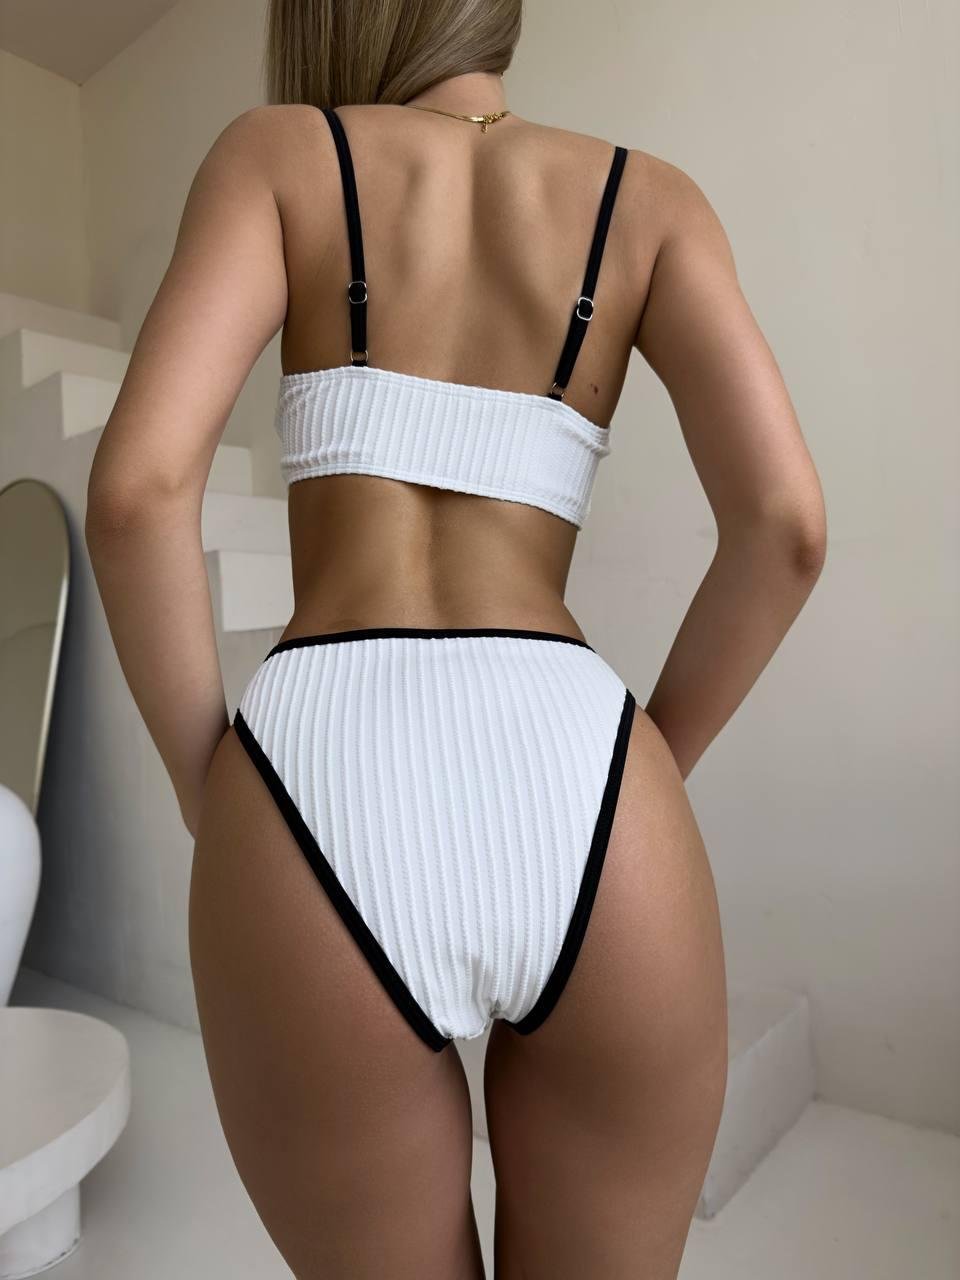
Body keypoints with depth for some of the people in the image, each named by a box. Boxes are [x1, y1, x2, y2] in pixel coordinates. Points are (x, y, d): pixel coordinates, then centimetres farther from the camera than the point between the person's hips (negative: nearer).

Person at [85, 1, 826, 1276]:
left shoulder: (275, 151, 13)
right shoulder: (649, 195, 16)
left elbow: (139, 486, -4)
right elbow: (784, 523, 1)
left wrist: (209, 799, 7)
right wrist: (644, 772, 12)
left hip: (328, 795, 0)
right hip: (574, 785, 2)